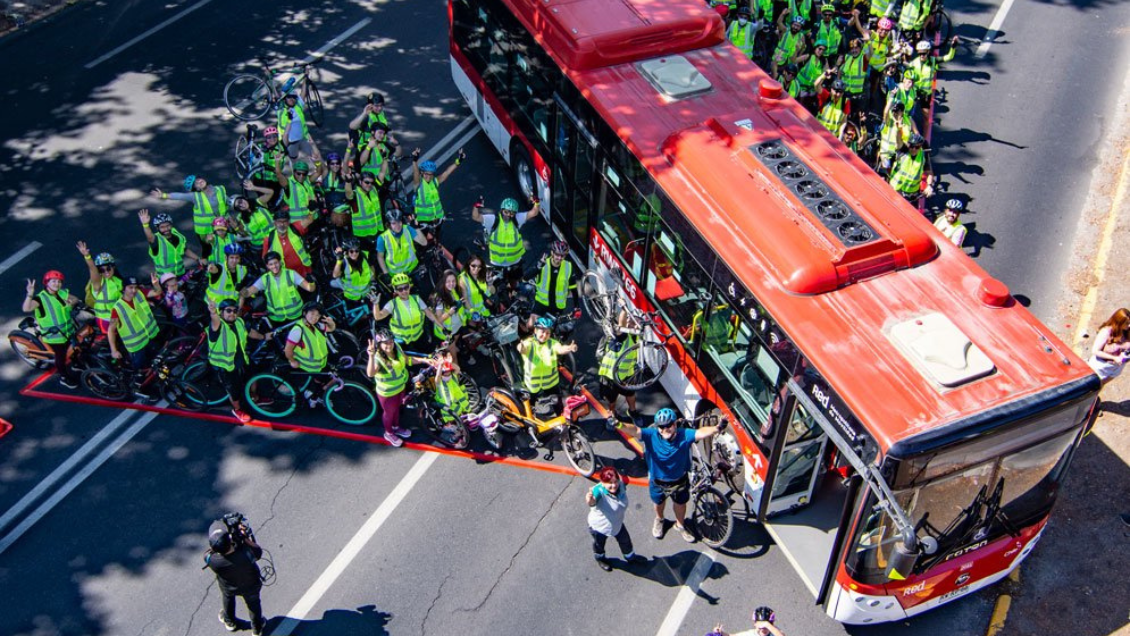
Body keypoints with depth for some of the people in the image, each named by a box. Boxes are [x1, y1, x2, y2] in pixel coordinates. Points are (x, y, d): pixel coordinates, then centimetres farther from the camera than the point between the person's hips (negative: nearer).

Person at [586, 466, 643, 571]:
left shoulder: (620, 484, -26)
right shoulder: (599, 491, -44)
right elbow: (592, 501, -71)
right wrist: (590, 501, -89)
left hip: (617, 523, 4)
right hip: (599, 526, -4)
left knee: (625, 541, 27)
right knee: (599, 544, 27)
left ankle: (630, 557, 61)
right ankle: (600, 558, 62)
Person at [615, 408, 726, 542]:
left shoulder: (685, 435, -30)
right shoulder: (651, 435, -31)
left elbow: (701, 432, -46)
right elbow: (635, 430, -46)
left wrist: (717, 428, -67)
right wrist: (620, 425, -67)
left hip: (679, 481, 0)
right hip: (657, 481, 0)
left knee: (680, 503, 27)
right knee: (659, 502, 30)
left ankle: (680, 525, 59)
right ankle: (659, 520, 64)